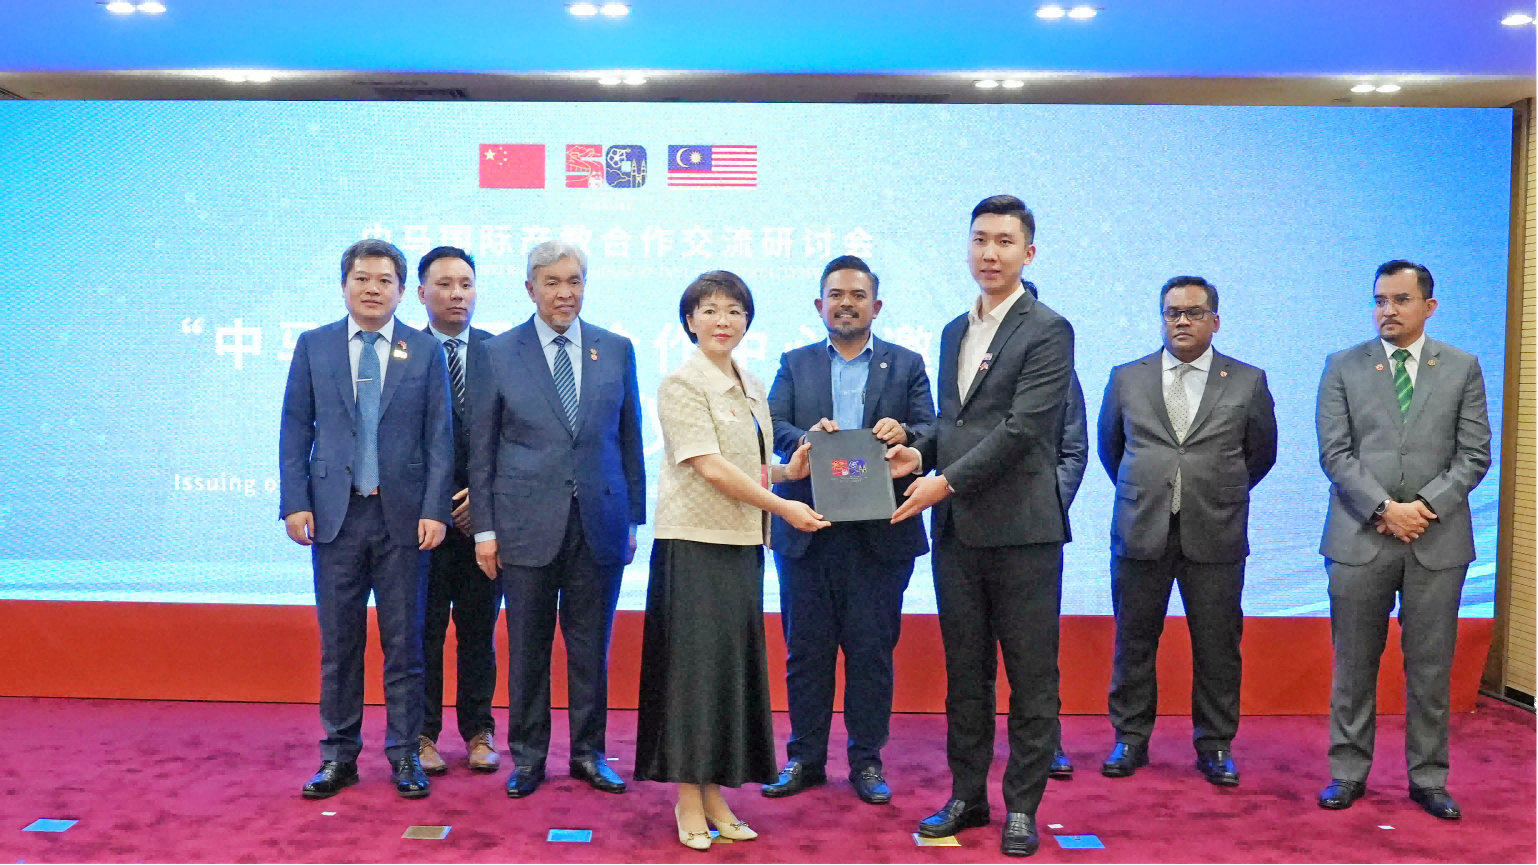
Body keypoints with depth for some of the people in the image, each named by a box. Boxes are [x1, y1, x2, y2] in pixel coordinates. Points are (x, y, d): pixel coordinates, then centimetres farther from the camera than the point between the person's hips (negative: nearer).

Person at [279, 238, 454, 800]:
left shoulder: (426, 352, 4)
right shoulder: (313, 346, 7)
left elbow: (439, 438, 1)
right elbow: (295, 430, 6)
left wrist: (435, 510, -7)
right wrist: (294, 502, -3)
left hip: (404, 517, -1)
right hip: (336, 515, 1)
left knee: (404, 642, 5)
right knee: (338, 643, 7)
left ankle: (405, 755, 16)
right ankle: (339, 755, 19)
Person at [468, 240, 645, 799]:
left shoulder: (616, 350, 7)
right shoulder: (497, 353, 2)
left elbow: (630, 439, 10)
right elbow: (481, 448, 3)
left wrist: (634, 518, 7)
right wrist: (484, 528, -2)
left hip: (600, 521, 2)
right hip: (527, 522, -1)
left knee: (591, 647, 8)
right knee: (528, 648, 6)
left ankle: (589, 753, 22)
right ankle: (527, 757, 20)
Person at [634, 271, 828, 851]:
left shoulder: (752, 389, 15)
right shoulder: (681, 384, -7)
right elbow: (709, 467, -16)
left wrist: (789, 470, -1)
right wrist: (784, 507, -17)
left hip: (743, 542, 7)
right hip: (694, 542, -7)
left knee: (735, 662, 8)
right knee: (692, 662, -2)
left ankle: (714, 792, 16)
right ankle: (688, 802, 8)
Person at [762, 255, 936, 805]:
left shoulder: (906, 365, 10)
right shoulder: (795, 364, 13)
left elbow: (931, 432, 1)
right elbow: (772, 425, -1)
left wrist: (904, 433, -22)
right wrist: (805, 438, -22)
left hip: (879, 532, -1)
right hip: (807, 529, 1)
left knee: (872, 649, 4)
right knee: (806, 647, 7)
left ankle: (867, 760, 16)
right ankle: (805, 757, 19)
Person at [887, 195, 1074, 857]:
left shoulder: (1048, 331, -6)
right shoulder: (954, 331, 16)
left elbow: (1022, 427, -15)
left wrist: (947, 481, -17)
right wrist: (920, 451, 1)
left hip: (1021, 529, -6)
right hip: (957, 529, 7)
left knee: (1030, 677, 4)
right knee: (964, 673, 13)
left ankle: (1022, 807, 14)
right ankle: (967, 795, 24)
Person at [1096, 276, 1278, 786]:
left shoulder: (1247, 382, 5)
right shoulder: (1126, 379, 7)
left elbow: (1261, 452, 15)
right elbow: (1110, 445, 19)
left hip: (1214, 535, -1)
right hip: (1140, 533, 1)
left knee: (1217, 646, 4)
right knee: (1134, 642, 6)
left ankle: (1215, 746, 18)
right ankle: (1130, 739, 19)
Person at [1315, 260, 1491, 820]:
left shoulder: (1463, 368, 7)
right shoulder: (1343, 367, 4)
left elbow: (1474, 455, 1)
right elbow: (1334, 453, -3)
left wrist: (1424, 505, -12)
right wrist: (1384, 509, -13)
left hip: (1438, 539, 1)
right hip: (1360, 538, 0)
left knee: (1431, 668, 7)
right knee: (1354, 664, 6)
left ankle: (1428, 778, 18)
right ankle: (1348, 772, 16)